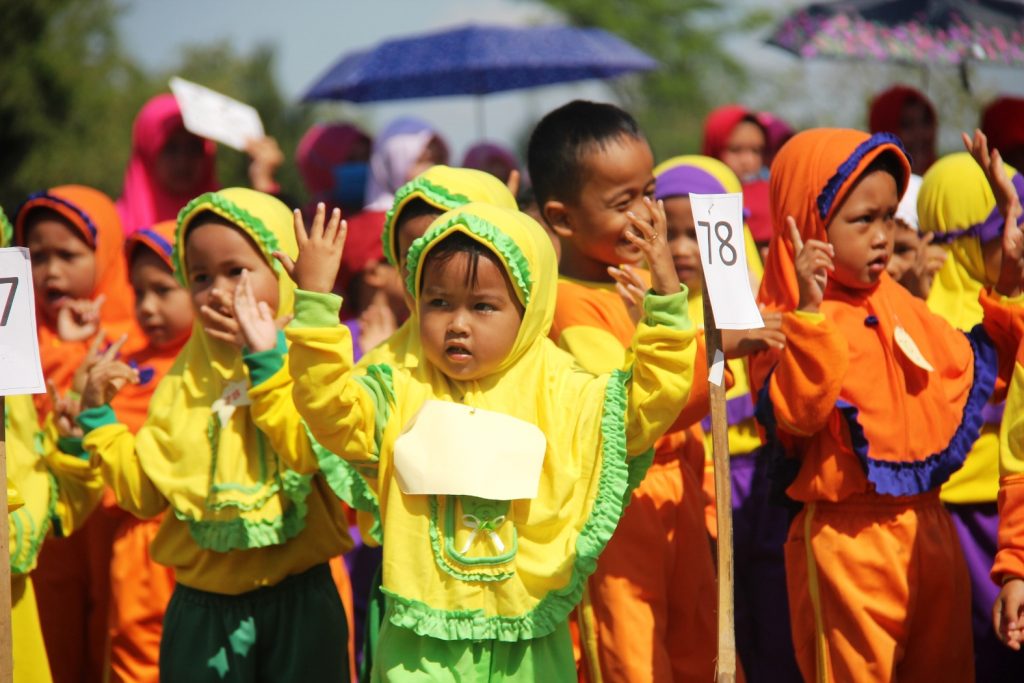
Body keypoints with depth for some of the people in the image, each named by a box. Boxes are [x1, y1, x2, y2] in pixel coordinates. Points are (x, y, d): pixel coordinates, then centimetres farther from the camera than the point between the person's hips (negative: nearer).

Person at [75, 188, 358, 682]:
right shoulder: (183, 379, 9)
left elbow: (310, 451, -22)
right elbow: (145, 493, 7)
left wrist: (265, 362, -21)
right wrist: (98, 417, 0)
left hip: (296, 602, -3)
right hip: (201, 607, 4)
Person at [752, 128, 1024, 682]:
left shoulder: (899, 305, 10)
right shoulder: (788, 323, -12)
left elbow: (969, 368, 21)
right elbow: (793, 415, -27)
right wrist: (810, 313, -33)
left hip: (927, 527, 7)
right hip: (846, 538, -7)